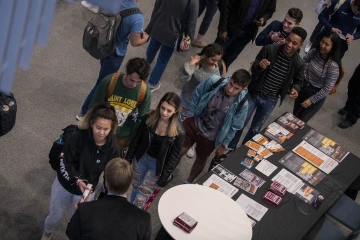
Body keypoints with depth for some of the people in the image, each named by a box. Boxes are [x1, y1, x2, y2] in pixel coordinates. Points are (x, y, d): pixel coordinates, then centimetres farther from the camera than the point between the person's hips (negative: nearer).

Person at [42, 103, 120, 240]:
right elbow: (64, 161, -20)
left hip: (86, 190, 0)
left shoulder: (112, 148, -20)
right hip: (64, 184, 0)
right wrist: (76, 180, -33)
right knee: (55, 216, 21)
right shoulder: (79, 137, -27)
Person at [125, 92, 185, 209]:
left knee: (140, 199, 2)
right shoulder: (149, 117, -15)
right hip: (141, 158, 3)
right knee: (135, 188, 23)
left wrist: (163, 180, -8)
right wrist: (128, 158, 5)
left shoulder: (178, 132, -23)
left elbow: (174, 158, -13)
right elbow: (137, 139, -2)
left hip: (157, 165, -3)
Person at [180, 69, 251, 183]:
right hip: (193, 124, 1)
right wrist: (190, 114, 1)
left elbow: (234, 127, -11)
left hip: (210, 137, -1)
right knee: (178, 152, 12)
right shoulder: (214, 81, -24)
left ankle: (188, 183, 51)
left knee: (201, 160, 22)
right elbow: (197, 96, -5)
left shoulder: (241, 104, -26)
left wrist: (224, 144, -2)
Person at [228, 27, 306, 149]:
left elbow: (298, 81, 5)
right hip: (253, 94, -1)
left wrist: (295, 89, -18)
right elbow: (253, 69, -10)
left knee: (255, 129, 19)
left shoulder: (299, 64, -15)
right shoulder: (269, 49, -18)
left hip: (270, 101, 1)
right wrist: (259, 66, -33)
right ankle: (230, 149, 32)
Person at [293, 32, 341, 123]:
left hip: (317, 94, -5)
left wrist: (312, 100, -15)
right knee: (294, 116, 21)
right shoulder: (314, 51, -13)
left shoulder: (333, 65, -29)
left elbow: (328, 88, -23)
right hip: (303, 87, 5)